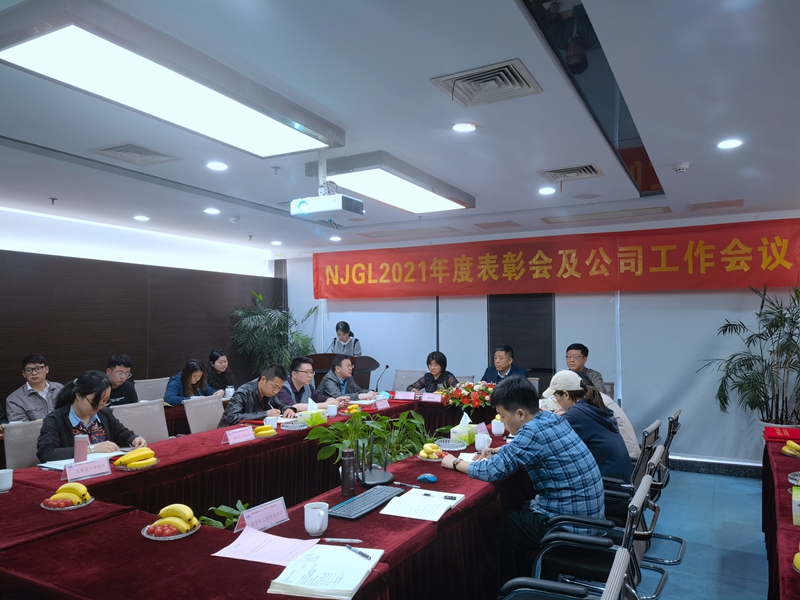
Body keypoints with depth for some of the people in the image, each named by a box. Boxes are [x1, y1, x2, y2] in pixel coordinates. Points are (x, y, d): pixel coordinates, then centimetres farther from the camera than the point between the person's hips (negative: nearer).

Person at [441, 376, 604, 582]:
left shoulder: (534, 431, -24)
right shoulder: (551, 418, 2)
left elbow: (492, 471, -21)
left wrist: (456, 463, -5)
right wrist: (501, 451, 8)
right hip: (587, 517, 9)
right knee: (512, 511, 22)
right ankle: (525, 573, 34)